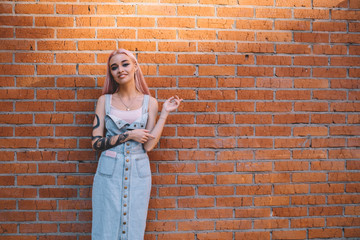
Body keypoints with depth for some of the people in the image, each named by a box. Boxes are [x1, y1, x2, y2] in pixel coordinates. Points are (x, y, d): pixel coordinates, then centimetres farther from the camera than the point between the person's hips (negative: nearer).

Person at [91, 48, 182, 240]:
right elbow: (96, 143, -3)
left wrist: (165, 113, -7)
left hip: (138, 172, 1)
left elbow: (149, 145, -5)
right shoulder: (105, 100, 2)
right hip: (109, 172, 0)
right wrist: (129, 135, -10)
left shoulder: (149, 102, 2)